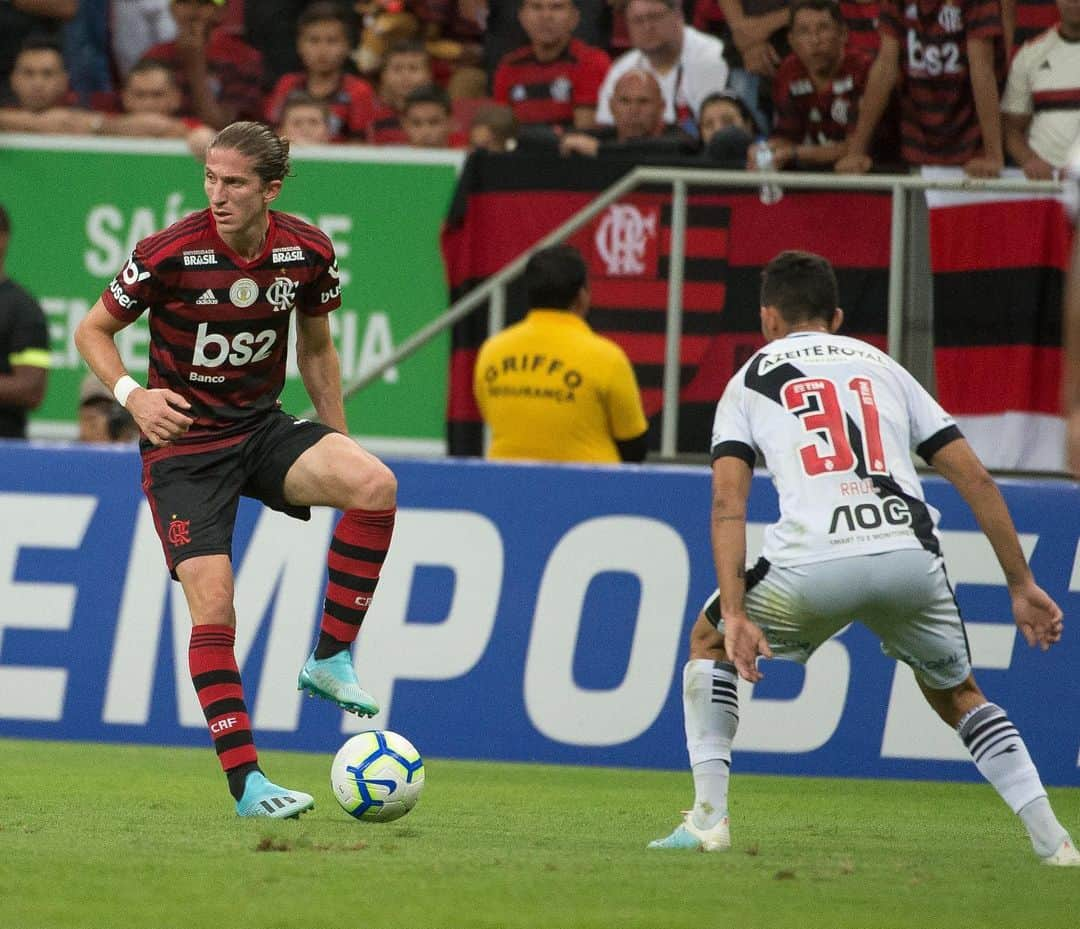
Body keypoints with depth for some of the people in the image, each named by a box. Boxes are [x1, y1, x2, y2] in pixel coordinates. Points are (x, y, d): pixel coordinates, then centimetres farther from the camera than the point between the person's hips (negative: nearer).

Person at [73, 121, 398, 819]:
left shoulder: (308, 252, -5)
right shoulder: (170, 253, -16)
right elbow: (93, 330, -2)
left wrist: (338, 445, 13)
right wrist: (132, 394, -19)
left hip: (263, 427, 3)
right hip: (183, 442, -3)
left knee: (376, 486, -24)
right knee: (213, 607, -15)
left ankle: (331, 658, -10)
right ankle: (247, 782, -7)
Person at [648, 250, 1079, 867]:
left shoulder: (749, 381, 21)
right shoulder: (883, 367, 27)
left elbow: (728, 503, 4)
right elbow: (976, 478, 19)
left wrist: (734, 615, -2)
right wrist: (1023, 585, 21)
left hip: (814, 561, -2)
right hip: (911, 555, 2)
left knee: (708, 642, 26)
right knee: (958, 695, 27)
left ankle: (709, 817, 15)